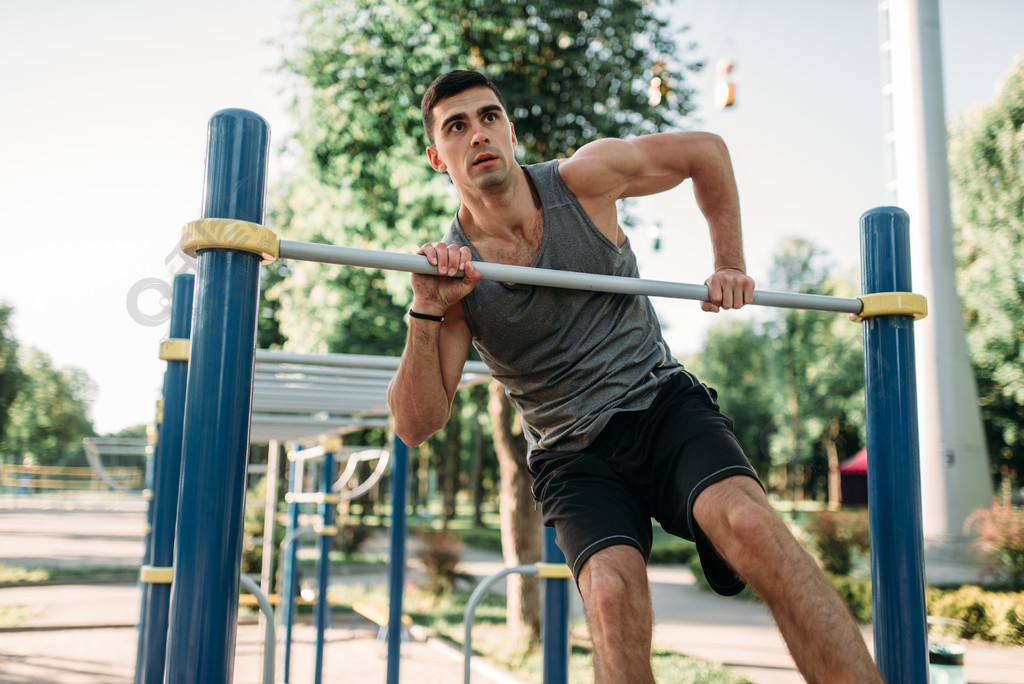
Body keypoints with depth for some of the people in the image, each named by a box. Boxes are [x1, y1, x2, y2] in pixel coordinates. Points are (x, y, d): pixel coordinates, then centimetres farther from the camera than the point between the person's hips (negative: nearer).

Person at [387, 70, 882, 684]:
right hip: (574, 454, 0)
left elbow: (705, 151, 11)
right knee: (612, 596, -28)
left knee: (748, 522, -29)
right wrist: (427, 312, -26)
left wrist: (730, 265, 7)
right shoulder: (455, 273, -7)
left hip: (664, 403, 1)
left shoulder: (584, 179, -5)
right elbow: (417, 426, -12)